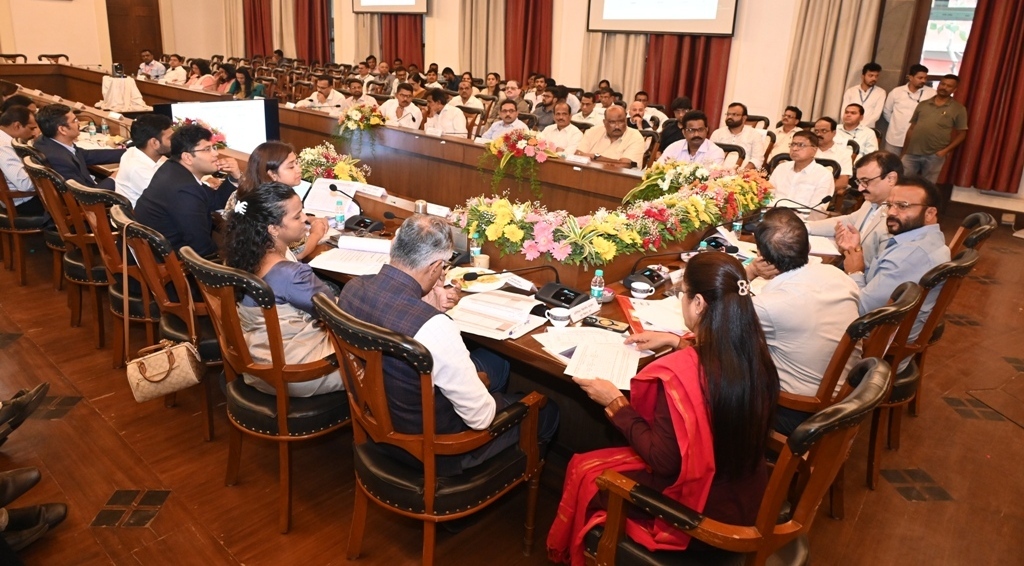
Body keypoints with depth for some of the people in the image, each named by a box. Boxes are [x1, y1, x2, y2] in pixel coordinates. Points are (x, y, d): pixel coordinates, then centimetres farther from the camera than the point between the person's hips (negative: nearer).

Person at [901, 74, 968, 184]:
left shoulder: (958, 109, 4)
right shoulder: (923, 104, 11)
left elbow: (962, 134, 3)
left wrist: (945, 150, -11)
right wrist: (904, 152, 8)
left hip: (934, 156, -2)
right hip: (912, 153, 2)